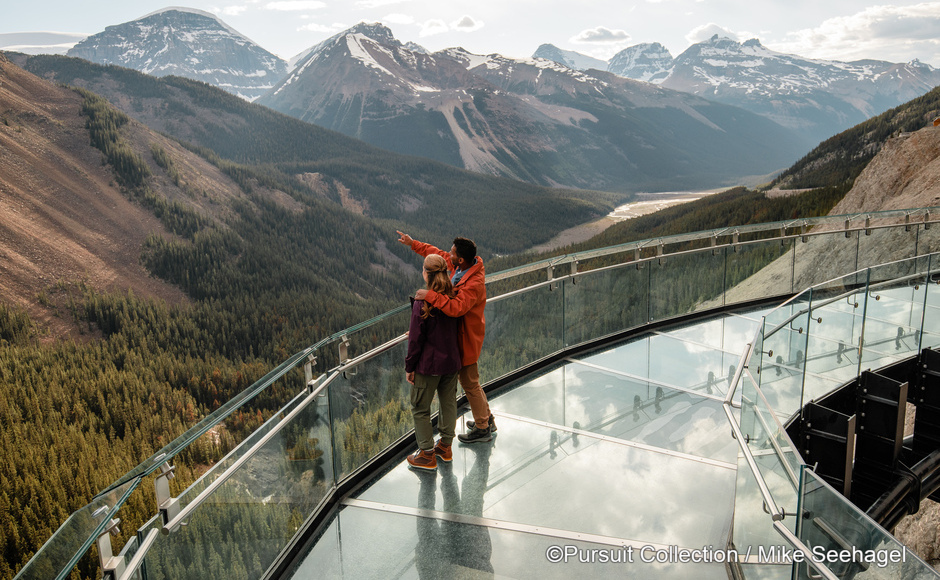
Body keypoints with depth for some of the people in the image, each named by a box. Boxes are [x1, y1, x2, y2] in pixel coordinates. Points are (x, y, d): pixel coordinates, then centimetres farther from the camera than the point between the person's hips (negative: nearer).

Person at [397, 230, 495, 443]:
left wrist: (430, 295, -44)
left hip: (467, 338, -10)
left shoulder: (474, 284, -32)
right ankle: (487, 419, 40)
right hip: (461, 333, 10)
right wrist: (413, 244, 15)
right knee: (470, 381, 23)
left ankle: (482, 429, 23)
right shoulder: (459, 266, -4)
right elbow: (438, 254, 12)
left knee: (469, 383, 5)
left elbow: (456, 308, -45)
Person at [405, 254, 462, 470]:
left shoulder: (422, 303, -20)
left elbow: (416, 339, -15)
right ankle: (445, 446, 32)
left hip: (428, 364, -6)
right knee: (449, 403, 19)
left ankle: (427, 454, 15)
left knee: (420, 408, 9)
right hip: (451, 361, 6)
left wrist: (409, 367, -5)